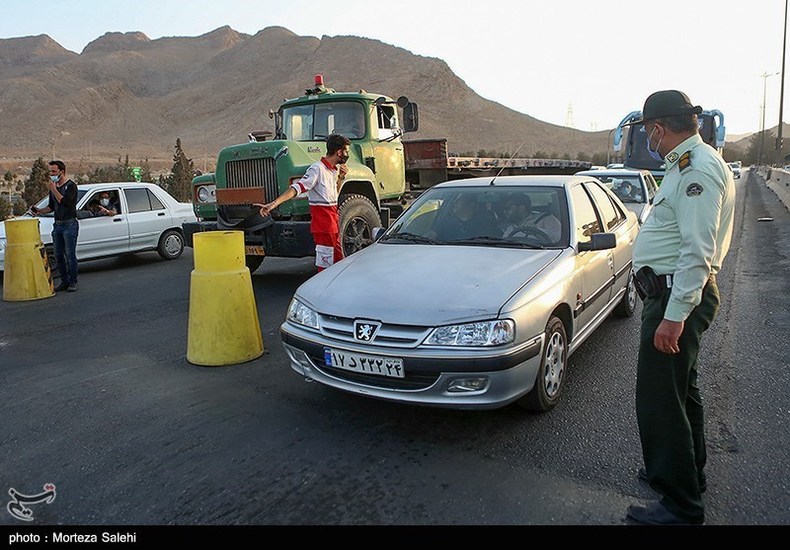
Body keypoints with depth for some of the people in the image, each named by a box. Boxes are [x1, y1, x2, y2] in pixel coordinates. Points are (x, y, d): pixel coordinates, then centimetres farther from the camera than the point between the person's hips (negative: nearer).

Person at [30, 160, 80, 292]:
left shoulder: (71, 186, -8)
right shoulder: (53, 186, 15)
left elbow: (64, 202, -22)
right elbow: (52, 206, 22)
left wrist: (53, 189, -17)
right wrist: (40, 211, 6)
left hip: (69, 224, -8)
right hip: (57, 225, 8)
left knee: (70, 255, -6)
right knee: (58, 255, 8)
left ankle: (73, 282, 1)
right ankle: (64, 281, 16)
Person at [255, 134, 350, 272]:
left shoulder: (334, 169, 13)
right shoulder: (317, 169, -14)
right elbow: (296, 188, -25)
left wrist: (341, 178, 8)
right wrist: (275, 203, -37)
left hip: (333, 225, 9)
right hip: (322, 226, -9)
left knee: (338, 263, 17)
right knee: (325, 266, -6)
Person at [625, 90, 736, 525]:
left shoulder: (696, 169, -20)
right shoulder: (691, 163, 14)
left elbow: (698, 253, -26)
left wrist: (674, 315, -26)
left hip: (677, 296, -11)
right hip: (673, 293, 11)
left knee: (659, 400, -4)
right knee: (679, 390, 23)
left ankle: (680, 505, 9)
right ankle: (686, 471, 42)